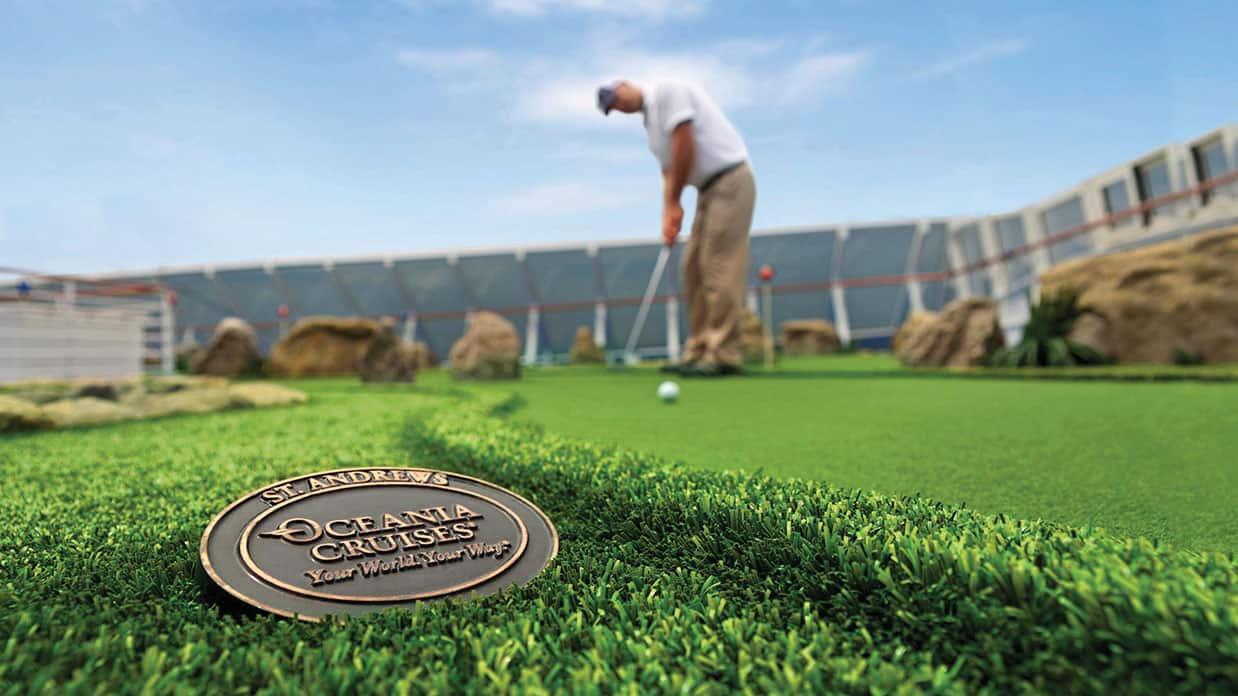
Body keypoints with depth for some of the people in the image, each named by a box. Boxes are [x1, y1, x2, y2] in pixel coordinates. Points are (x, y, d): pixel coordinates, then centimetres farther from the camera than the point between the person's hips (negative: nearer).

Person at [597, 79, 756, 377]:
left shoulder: (667, 90, -8)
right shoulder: (650, 121, 18)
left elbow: (685, 145, -18)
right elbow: (669, 171, 15)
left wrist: (673, 203, -11)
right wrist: (669, 214, 1)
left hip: (730, 180, -9)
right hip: (709, 188, 9)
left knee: (719, 267, -13)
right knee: (694, 268, 5)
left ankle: (724, 355, -11)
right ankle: (699, 352, 8)